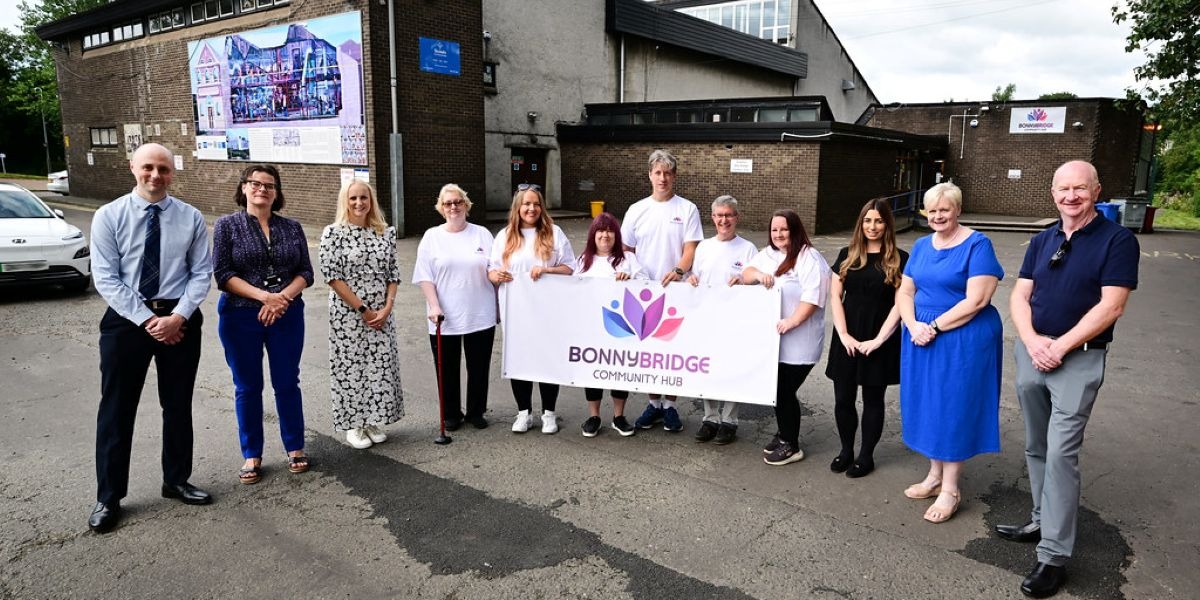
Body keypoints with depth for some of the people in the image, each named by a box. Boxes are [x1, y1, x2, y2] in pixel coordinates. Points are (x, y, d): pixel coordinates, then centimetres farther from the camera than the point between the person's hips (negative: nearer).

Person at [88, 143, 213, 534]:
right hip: (126, 319, -1)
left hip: (180, 319, 2)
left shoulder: (191, 218, 0)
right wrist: (148, 319, -15)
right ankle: (108, 498, 20)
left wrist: (178, 316, -14)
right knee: (116, 409, 5)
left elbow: (201, 273, -1)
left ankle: (176, 481, 31)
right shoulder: (109, 216, -4)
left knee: (178, 405, 13)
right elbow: (106, 278, -8)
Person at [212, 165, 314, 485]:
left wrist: (283, 298, -15)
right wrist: (264, 296, -18)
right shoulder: (227, 225, -1)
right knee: (247, 387, 8)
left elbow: (306, 272, 3)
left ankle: (295, 448, 24)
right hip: (240, 318, -1)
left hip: (287, 316, 2)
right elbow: (222, 274, -8)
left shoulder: (292, 228, 6)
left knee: (287, 384, 9)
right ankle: (251, 455, 21)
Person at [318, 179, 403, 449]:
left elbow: (392, 272, 7)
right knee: (350, 366, 4)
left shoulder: (386, 232, 5)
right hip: (347, 314, -4)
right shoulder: (333, 233, -7)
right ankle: (353, 425, 20)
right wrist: (363, 310, -12)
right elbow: (332, 275, -11)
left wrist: (387, 307, -6)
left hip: (380, 315, 4)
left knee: (381, 366, 7)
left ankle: (372, 421, 25)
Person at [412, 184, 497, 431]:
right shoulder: (432, 236, 2)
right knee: (447, 369, 9)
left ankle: (476, 412, 26)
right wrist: (434, 306, -12)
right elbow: (425, 276, -3)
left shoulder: (482, 234, 6)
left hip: (480, 316, 1)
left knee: (479, 367, 10)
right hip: (444, 318, -1)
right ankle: (451, 415, 24)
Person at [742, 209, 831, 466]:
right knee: (777, 389, 15)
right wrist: (759, 274, -17)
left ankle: (792, 446, 17)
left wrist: (792, 321, -29)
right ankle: (784, 434, 34)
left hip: (797, 343, -7)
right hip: (770, 338, 7)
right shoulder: (767, 254, 13)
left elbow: (813, 296, -20)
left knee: (785, 391, 0)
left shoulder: (809, 258, -12)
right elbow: (746, 274, 5)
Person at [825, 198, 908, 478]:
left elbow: (900, 304, -7)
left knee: (873, 399, 9)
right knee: (843, 398, 7)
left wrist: (878, 339, -14)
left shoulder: (899, 259, -3)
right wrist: (843, 334, -8)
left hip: (880, 341, -2)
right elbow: (835, 297, 2)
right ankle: (846, 450, 27)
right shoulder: (846, 255, 5)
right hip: (847, 339, 2)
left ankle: (866, 456, 23)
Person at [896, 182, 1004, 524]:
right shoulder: (922, 246, 9)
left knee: (954, 407, 2)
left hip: (962, 339, -6)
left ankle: (950, 490, 14)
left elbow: (977, 300, -18)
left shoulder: (977, 245, -10)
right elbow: (904, 292, 7)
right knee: (928, 405, 13)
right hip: (921, 336, 6)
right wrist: (913, 325, -10)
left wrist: (934, 326, -17)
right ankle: (935, 475, 29)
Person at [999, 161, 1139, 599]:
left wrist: (1060, 347, -15)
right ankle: (1043, 521, 30)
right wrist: (1032, 341, -10)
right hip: (1031, 354, 6)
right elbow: (1020, 296, 6)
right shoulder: (1041, 241, 11)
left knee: (1061, 453, -9)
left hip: (1079, 361, -5)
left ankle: (1053, 557, -2)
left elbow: (1111, 306, -13)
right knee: (1036, 448, 14)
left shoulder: (1117, 240, -5)